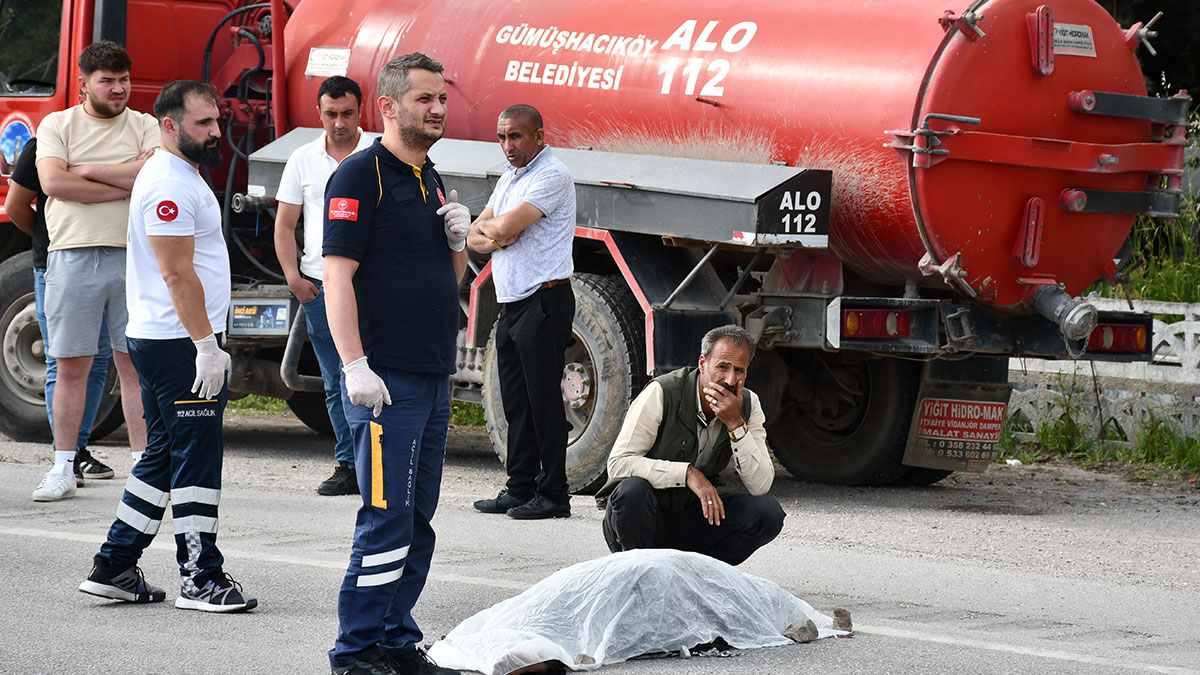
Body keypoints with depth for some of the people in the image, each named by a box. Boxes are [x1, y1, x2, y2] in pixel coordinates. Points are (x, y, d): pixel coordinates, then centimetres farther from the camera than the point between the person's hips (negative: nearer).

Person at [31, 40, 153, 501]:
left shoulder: (145, 127, 9)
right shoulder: (57, 125, 7)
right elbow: (53, 182, -9)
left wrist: (87, 171, -7)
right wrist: (121, 187, -8)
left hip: (133, 256, 0)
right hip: (73, 255, 0)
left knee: (134, 364, 1)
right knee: (71, 366, 2)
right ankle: (63, 468, 8)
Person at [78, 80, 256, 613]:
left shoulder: (183, 176, 18)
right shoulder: (169, 184, -16)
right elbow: (177, 273, -21)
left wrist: (205, 341, 22)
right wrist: (207, 345, -22)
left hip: (160, 342, 11)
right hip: (179, 343, -11)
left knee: (165, 456, 13)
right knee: (196, 456, -7)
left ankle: (114, 568, 16)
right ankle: (200, 578, -3)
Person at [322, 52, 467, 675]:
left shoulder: (430, 182, 17)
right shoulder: (361, 176, -9)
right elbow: (337, 274, -16)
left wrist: (458, 239, 3)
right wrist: (355, 365, -24)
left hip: (433, 377, 9)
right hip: (386, 378, -9)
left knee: (416, 521, 11)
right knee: (386, 518, -10)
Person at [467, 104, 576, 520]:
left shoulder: (552, 175, -10)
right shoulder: (509, 178, 19)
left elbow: (505, 226, -20)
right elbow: (474, 237, 17)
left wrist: (490, 227, 3)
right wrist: (493, 238, -6)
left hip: (544, 301, -9)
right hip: (512, 302, 9)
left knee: (543, 400, -7)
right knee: (516, 403, 10)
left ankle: (553, 494, -5)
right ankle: (520, 489, 15)